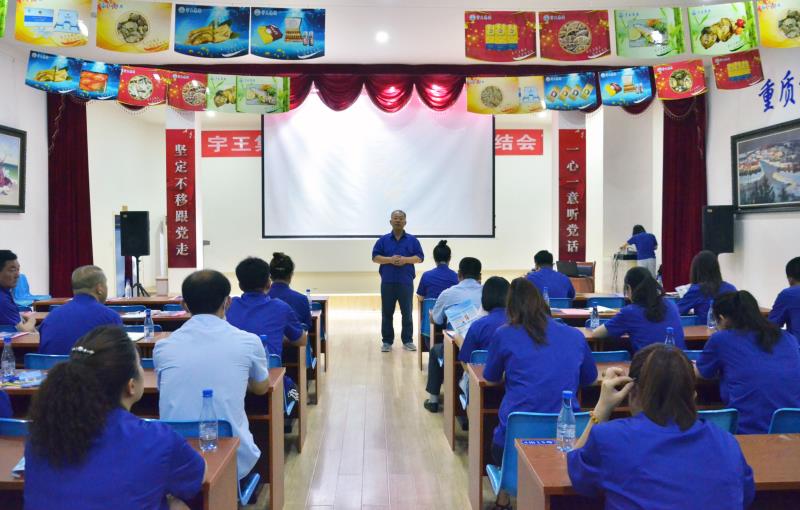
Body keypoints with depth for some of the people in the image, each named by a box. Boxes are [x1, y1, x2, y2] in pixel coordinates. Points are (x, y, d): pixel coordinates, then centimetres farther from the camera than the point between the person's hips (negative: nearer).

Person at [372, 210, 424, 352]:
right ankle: (387, 341, 13)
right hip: (387, 282, 1)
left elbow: (420, 257, 4)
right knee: (387, 313, 4)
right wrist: (390, 259, -14)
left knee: (407, 313, 2)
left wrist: (406, 259, -13)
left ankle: (408, 341, 12)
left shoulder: (412, 240, 7)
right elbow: (375, 257, 3)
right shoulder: (383, 240, 8)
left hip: (406, 282, 0)